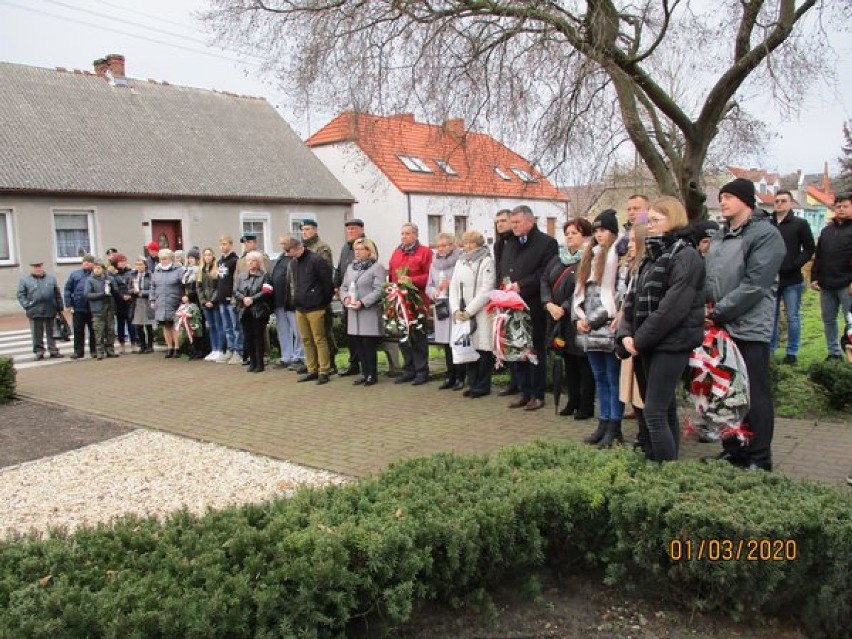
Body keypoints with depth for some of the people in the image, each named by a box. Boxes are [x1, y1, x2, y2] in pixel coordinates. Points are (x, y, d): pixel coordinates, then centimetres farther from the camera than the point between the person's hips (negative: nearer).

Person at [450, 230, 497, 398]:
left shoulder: (487, 262, -3)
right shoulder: (460, 262, 16)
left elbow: (485, 291, -11)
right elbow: (454, 287, 11)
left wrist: (469, 311, -14)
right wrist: (456, 310, -4)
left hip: (481, 314, -5)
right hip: (463, 313, 5)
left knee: (483, 350, -2)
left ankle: (482, 386, 8)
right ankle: (473, 384, 17)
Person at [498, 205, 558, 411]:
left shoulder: (546, 243, -5)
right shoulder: (509, 244, 19)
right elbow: (501, 271, 22)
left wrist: (521, 285, -18)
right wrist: (504, 287, 3)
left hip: (534, 308, -7)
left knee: (536, 351, 2)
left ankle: (537, 394, 12)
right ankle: (523, 392, 20)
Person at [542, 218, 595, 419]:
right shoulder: (558, 258, 13)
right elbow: (544, 280, 7)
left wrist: (564, 308, -19)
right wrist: (549, 304, -9)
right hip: (560, 320, 7)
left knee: (583, 363, 2)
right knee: (568, 362, 15)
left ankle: (586, 406, 12)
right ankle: (573, 402, 25)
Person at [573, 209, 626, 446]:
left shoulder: (619, 254, -6)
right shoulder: (590, 255, 18)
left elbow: (622, 291, -14)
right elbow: (579, 289, 18)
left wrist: (597, 320, -14)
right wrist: (579, 317, 4)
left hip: (609, 327, -7)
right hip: (590, 329, 8)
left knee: (613, 378, 0)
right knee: (599, 378, 14)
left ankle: (614, 427, 7)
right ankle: (603, 424, 22)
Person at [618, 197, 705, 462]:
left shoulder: (685, 256, -11)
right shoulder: (652, 255, 16)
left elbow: (672, 308, -19)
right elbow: (633, 296, 11)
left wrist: (640, 339, -15)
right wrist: (626, 333, -3)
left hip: (671, 345, -8)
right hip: (648, 344, 8)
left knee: (654, 413, -9)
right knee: (665, 411, 14)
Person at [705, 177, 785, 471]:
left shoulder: (766, 234, -10)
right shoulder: (720, 235, 14)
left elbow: (754, 285, -18)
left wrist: (717, 313, -16)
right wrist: (705, 309, -2)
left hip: (749, 328, -7)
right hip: (719, 327, 7)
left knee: (755, 397, 2)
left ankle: (759, 460, 13)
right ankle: (732, 450, 27)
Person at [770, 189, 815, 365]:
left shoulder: (800, 224, 1)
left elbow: (809, 249, -2)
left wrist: (794, 265, -13)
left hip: (792, 280, -3)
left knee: (793, 317, 3)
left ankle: (792, 353, 11)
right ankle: (769, 349, 19)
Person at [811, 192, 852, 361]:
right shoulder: (827, 230, 16)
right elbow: (818, 257, 17)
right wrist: (814, 277, 9)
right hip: (826, 285, 6)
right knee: (829, 320, 11)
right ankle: (834, 353, 21)